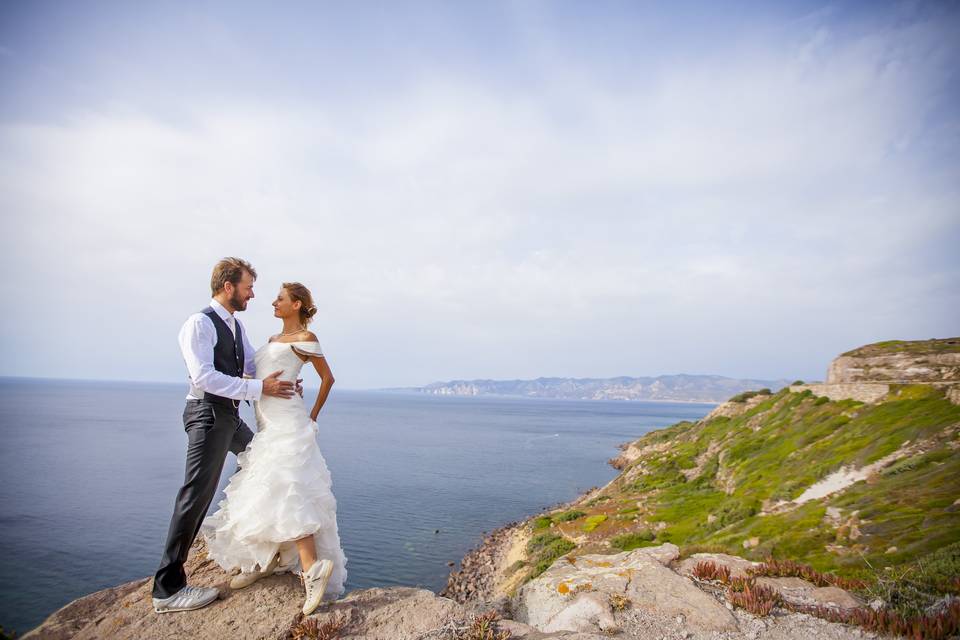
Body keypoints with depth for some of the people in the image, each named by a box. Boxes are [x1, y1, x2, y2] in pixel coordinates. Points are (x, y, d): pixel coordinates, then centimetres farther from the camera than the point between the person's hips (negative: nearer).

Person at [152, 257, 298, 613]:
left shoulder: (236, 326, 12)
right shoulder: (199, 324, -15)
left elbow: (253, 366, 13)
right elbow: (204, 377, -24)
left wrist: (282, 382, -4)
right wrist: (259, 389, -27)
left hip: (230, 414, 10)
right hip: (208, 414, -10)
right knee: (197, 496, -8)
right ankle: (167, 589, 1)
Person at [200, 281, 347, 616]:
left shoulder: (304, 338, -6)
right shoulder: (273, 340, 18)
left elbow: (328, 378, 0)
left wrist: (312, 416, 5)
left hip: (286, 425, -9)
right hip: (268, 424, 9)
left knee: (280, 492, -16)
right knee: (263, 491, 13)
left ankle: (313, 568, -18)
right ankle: (265, 560, 26)